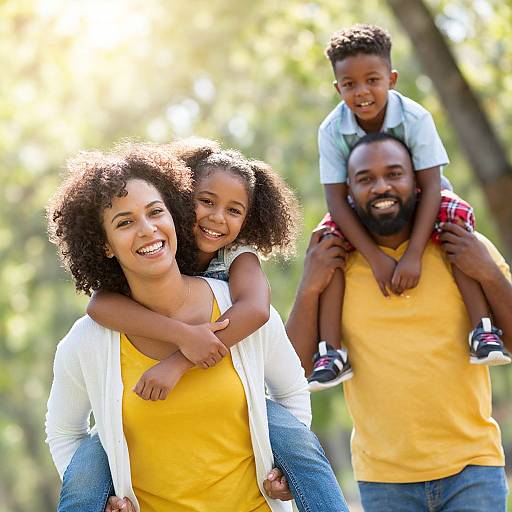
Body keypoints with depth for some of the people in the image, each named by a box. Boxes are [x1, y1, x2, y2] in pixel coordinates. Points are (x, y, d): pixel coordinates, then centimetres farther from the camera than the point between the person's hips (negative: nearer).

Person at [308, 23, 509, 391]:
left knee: (458, 215, -33)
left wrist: (413, 256, -38)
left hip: (417, 200, -1)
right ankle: (331, 352, -27)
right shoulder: (332, 131, -21)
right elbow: (336, 199, -23)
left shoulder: (415, 118, -26)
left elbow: (431, 186, -28)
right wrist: (375, 257, -34)